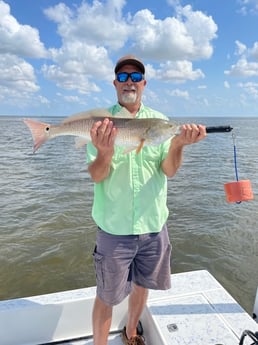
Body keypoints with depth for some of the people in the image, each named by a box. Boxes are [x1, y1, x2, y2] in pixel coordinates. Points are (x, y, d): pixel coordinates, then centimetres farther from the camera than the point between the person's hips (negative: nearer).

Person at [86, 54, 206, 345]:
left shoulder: (160, 121, 1)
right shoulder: (100, 122, -5)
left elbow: (169, 171, -7)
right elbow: (96, 176, -13)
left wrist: (177, 144, -27)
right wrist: (104, 152, -35)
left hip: (153, 224, 3)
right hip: (115, 228, -3)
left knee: (141, 287, 22)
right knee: (106, 297, 10)